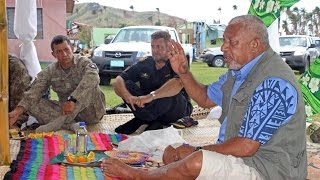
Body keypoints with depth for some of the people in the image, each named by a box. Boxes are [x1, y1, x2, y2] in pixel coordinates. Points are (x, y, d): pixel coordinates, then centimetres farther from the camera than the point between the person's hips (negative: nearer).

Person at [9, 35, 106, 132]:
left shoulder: (84, 63, -10)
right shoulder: (50, 71, 2)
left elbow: (92, 78, -32)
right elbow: (34, 92, -8)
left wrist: (72, 100, -44)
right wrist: (17, 111, -24)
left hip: (91, 112, -4)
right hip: (66, 110, 4)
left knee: (89, 88, -32)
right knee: (33, 103, -14)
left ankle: (59, 121, -32)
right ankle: (70, 124, -30)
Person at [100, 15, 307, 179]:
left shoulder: (274, 83, -25)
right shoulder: (239, 70, 7)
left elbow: (245, 147, -26)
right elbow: (206, 99, 18)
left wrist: (197, 151, -14)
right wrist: (183, 72, 0)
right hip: (239, 155, 10)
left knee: (195, 162, -28)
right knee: (172, 153, 6)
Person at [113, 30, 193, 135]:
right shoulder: (145, 64, -2)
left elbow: (178, 84, -38)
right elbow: (118, 81, -11)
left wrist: (151, 96, -50)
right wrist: (128, 97, -32)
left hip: (178, 111, -3)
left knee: (171, 92, -35)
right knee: (127, 85, -15)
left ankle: (140, 120, -17)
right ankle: (153, 123, -21)